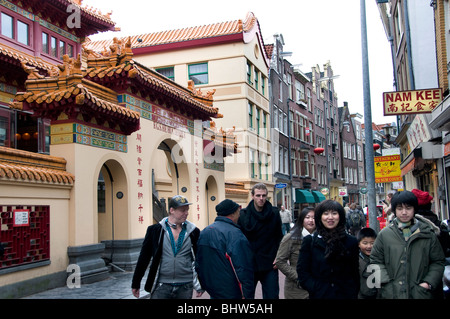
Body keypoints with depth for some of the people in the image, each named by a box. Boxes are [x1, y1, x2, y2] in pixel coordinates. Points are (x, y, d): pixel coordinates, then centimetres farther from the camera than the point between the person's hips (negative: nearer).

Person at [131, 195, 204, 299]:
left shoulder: (193, 232, 4)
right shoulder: (155, 230, 0)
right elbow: (144, 258, 4)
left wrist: (200, 286, 9)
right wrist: (135, 284, 6)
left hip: (185, 287, 1)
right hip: (161, 286, -1)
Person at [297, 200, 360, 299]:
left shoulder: (351, 241, 3)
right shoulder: (309, 241, -1)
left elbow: (355, 272, 4)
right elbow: (302, 271, -4)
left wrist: (354, 294, -4)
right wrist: (315, 289, -14)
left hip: (346, 294, 1)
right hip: (319, 295, -1)